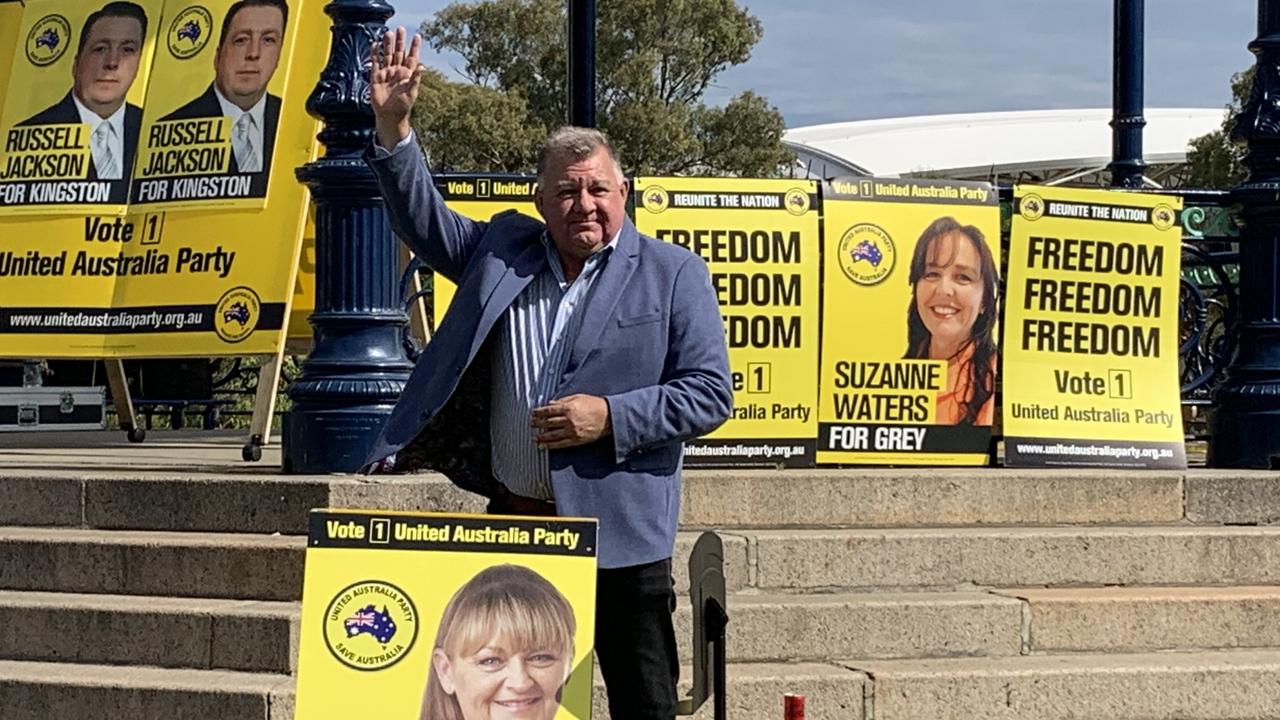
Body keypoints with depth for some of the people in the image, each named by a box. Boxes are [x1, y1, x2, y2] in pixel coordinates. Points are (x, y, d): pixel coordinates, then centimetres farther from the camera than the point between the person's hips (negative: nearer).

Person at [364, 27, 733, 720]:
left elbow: (710, 393, -6)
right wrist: (392, 127, 2)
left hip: (620, 533, -4)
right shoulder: (503, 250, 10)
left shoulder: (674, 274, -2)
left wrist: (610, 417, -18)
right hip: (512, 520, 4)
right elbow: (423, 220, 16)